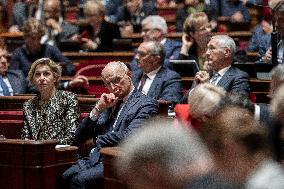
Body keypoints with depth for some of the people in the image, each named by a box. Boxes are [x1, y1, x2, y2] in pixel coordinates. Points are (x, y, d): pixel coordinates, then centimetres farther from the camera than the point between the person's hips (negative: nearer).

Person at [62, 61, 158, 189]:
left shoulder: (147, 104, 0)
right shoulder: (109, 104, 20)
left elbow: (128, 136, -16)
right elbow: (79, 138, 15)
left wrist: (99, 141, 1)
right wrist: (98, 109, 2)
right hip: (96, 157, 6)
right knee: (66, 176, -22)